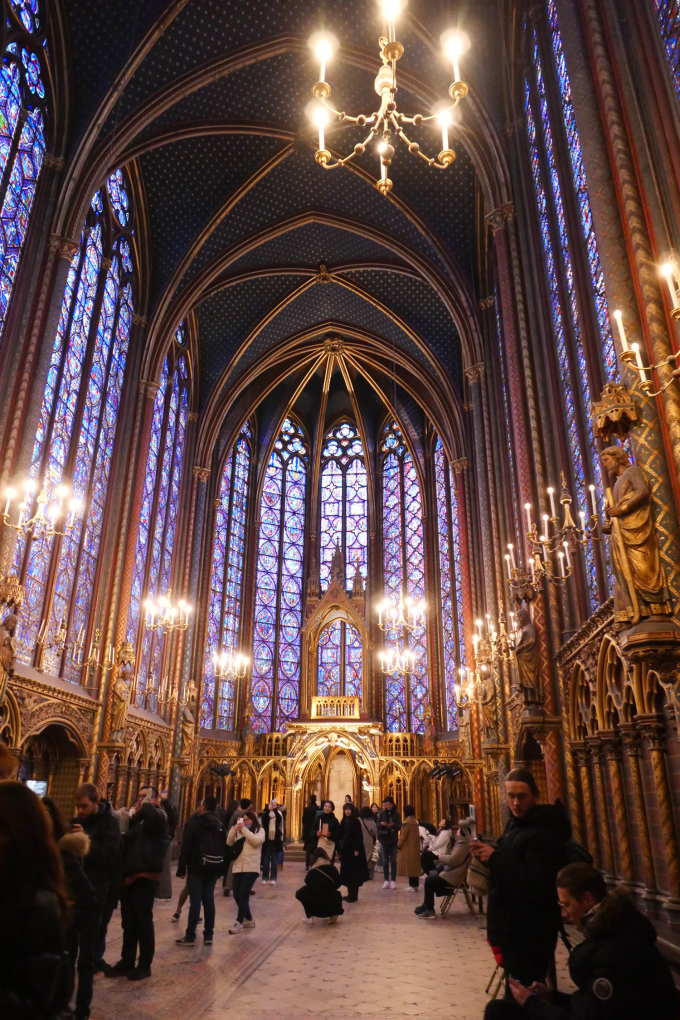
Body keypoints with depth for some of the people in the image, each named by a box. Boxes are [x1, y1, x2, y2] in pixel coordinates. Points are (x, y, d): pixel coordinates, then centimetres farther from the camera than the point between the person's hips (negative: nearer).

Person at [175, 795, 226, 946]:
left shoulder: (194, 822, -7)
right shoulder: (219, 825, 10)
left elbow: (186, 847, -10)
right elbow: (224, 847, 11)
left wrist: (181, 869, -6)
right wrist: (221, 869, 14)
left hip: (197, 868, -5)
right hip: (213, 868, 5)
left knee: (195, 902, -2)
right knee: (209, 901, 8)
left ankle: (190, 937, 2)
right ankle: (208, 936, 11)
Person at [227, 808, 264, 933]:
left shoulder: (259, 830, 3)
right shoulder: (238, 831, 15)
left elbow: (257, 841, -17)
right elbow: (229, 843, 4)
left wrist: (244, 829, -16)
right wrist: (234, 830, -12)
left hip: (251, 867, -5)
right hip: (238, 867, 5)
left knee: (243, 894, -13)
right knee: (237, 895, 6)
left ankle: (239, 922, -4)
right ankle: (248, 919, 24)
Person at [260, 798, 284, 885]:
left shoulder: (278, 813, 3)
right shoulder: (265, 813, 3)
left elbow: (279, 820, -19)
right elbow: (263, 820, -18)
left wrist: (275, 809, -30)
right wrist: (268, 809, -30)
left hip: (275, 839, 0)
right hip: (266, 839, 0)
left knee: (274, 859, 3)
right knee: (266, 859, 4)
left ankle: (273, 878, 7)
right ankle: (265, 878, 8)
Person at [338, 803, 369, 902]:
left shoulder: (356, 821, -10)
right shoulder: (344, 821, 9)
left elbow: (359, 836, -13)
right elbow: (341, 835, 12)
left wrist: (357, 849, -19)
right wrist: (340, 848, 8)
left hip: (353, 850, -7)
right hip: (345, 850, 7)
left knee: (354, 873, -3)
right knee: (346, 872, 9)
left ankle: (354, 895, 2)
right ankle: (350, 894, 17)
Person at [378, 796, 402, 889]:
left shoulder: (397, 814, -3)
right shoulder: (382, 813, -1)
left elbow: (400, 826, -6)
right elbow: (377, 824, -1)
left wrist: (393, 824, -24)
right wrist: (381, 823, -22)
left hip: (393, 840, -1)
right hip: (384, 839, 1)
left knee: (393, 860, 2)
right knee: (385, 860, 5)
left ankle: (393, 880, 9)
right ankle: (386, 880, 12)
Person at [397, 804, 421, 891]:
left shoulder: (407, 822, -17)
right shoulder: (415, 821, 10)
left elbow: (403, 836, -16)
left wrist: (399, 845, -4)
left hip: (408, 847, -9)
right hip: (414, 847, 9)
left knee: (409, 866, -3)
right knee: (413, 866, 12)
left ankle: (413, 885, -2)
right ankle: (414, 884, 16)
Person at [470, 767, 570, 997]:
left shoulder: (544, 832, -19)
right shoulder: (516, 823, 10)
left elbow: (538, 883, -29)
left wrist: (496, 858, -27)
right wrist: (488, 855, 2)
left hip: (529, 931, -9)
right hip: (512, 923, 9)